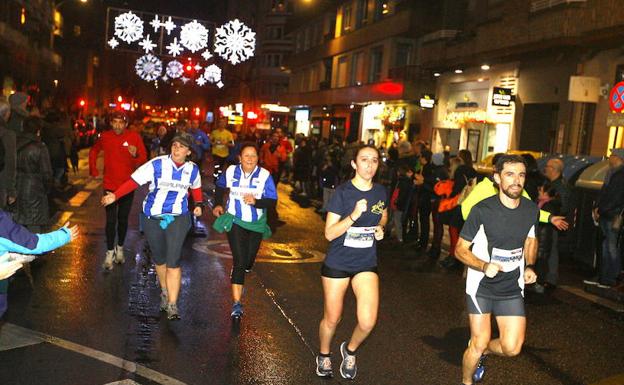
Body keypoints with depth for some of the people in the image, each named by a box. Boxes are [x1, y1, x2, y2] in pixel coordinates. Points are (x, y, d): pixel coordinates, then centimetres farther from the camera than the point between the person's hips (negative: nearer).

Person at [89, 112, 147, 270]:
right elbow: (93, 152, 13)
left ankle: (120, 249, 31)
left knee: (123, 219, 14)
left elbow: (144, 159, -10)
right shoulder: (105, 137, -5)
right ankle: (110, 253, 9)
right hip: (110, 185, 0)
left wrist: (135, 155, -31)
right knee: (111, 220, -1)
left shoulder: (134, 137, -9)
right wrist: (93, 171, 8)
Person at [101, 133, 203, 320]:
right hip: (153, 218, 0)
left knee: (173, 261, -12)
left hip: (178, 218, 0)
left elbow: (196, 187, 20)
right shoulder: (157, 164, -12)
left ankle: (172, 306, -8)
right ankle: (165, 292, 41)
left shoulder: (192, 169, -1)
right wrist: (115, 195, -26)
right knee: (159, 259, 15)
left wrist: (198, 204, 10)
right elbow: (134, 181, -16)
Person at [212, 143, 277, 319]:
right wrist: (218, 204, 5)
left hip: (256, 223, 2)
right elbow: (220, 186, 13)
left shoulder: (265, 175, -16)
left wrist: (256, 202, -33)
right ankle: (236, 303, -13)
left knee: (248, 261, 18)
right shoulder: (231, 171, -9)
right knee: (239, 261, -15)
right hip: (235, 221, -1)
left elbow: (272, 201, -18)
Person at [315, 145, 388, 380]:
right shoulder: (342, 192, -15)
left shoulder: (381, 192, -2)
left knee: (368, 322, -10)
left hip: (366, 263, 3)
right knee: (332, 318, 12)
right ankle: (324, 355, 42)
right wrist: (354, 215, -32)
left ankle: (350, 350, 23)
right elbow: (330, 233, -18)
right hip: (338, 263, -3)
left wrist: (381, 228, -1)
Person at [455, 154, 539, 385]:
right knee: (479, 342, 0)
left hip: (512, 288, 4)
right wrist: (484, 266, -28)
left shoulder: (531, 210, -4)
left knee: (512, 348, -4)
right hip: (481, 286, -3)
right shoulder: (482, 210, -17)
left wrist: (529, 266, 1)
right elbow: (460, 250, -10)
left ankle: (481, 352, 30)